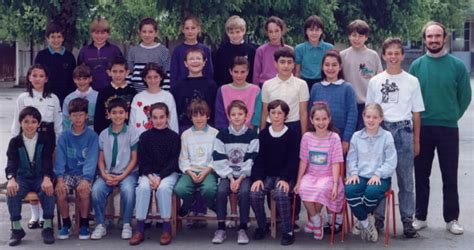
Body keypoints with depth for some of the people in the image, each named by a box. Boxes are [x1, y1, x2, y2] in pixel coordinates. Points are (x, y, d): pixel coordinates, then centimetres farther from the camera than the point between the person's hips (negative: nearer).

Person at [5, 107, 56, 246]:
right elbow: (11, 162, -12)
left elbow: (47, 161, -12)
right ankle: (16, 228, -18)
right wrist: (11, 179, -35)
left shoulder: (45, 140, 0)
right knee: (12, 192, -30)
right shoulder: (15, 142, 1)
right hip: (22, 178, 1)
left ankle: (48, 227, -21)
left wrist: (47, 178, -33)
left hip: (41, 178, -1)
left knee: (48, 191, -33)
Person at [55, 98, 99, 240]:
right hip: (68, 172, 2)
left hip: (84, 173, -2)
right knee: (60, 191, -27)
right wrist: (60, 179, -20)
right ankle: (66, 224, -4)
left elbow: (92, 159, -12)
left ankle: (84, 224, -8)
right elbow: (60, 159, -3)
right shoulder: (64, 136, 5)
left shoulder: (92, 136, -2)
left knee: (83, 190, -32)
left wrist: (86, 179, -27)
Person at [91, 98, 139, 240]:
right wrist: (105, 175, -11)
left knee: (128, 190, -33)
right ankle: (100, 224, -10)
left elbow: (134, 159, -2)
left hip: (127, 173, -2)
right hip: (108, 173, 2)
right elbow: (101, 160, 7)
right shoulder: (103, 135, 7)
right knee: (96, 189, -27)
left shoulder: (132, 134, -1)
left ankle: (126, 225, -14)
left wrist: (121, 177, -12)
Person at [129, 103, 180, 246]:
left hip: (168, 173, -1)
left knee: (163, 188, -33)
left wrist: (160, 177, -17)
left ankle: (167, 228, -22)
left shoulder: (174, 137, 1)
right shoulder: (145, 137, 5)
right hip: (148, 173, 1)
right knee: (143, 187, -30)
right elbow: (142, 161, 2)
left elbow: (173, 161, -4)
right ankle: (139, 229, -24)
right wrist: (150, 176, -16)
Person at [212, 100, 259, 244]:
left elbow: (252, 160, -6)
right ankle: (221, 229, -15)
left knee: (244, 192, -29)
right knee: (221, 191, -27)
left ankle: (243, 229, -16)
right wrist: (231, 178, -13)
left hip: (245, 174, -1)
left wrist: (240, 178, -16)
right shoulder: (222, 135, 2)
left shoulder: (252, 135, -1)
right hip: (227, 174, 1)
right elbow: (219, 161, -2)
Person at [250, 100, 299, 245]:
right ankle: (262, 226, 2)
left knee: (280, 194, -33)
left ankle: (288, 231, -18)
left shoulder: (292, 135, -1)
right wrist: (257, 178, -11)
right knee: (255, 194, -23)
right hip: (267, 175, 3)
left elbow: (293, 160, -7)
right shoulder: (263, 134, 7)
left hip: (285, 176, -3)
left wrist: (285, 179, -20)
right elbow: (259, 159, 4)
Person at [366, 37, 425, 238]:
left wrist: (416, 140, 6)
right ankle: (378, 218, 13)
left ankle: (407, 220, 11)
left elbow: (416, 113, 7)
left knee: (406, 179, 3)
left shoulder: (412, 81, 4)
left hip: (404, 131, 0)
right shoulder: (375, 81, 6)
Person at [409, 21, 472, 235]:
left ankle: (451, 219, 15)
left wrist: (451, 116, 7)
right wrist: (417, 119, 6)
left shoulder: (457, 66, -2)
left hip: (448, 129, -1)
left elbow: (465, 96, 4)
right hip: (422, 128, 1)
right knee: (421, 175, 9)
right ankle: (420, 217, 20)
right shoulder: (417, 65, 1)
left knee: (450, 177, 5)